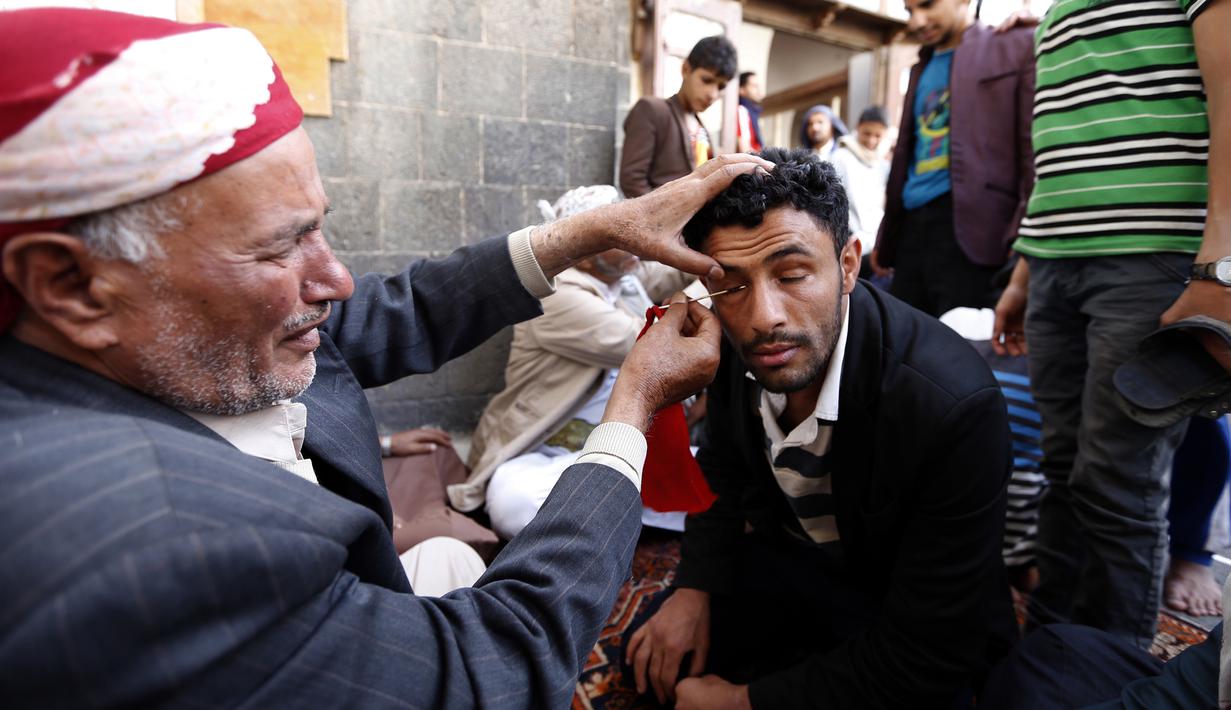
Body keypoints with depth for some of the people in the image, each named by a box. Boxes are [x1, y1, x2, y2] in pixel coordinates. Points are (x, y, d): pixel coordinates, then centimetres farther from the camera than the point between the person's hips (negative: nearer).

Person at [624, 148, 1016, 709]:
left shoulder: (953, 407, -36)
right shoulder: (736, 342, -18)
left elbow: (922, 659, -28)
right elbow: (723, 465, 3)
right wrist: (694, 587, -7)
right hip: (788, 560, 5)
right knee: (652, 658, 3)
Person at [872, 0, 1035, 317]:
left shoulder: (1017, 47, 5)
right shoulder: (922, 68, 25)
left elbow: (1036, 147, -4)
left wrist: (1024, 236, -14)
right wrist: (885, 239, 21)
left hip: (970, 230, -6)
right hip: (912, 230, 6)